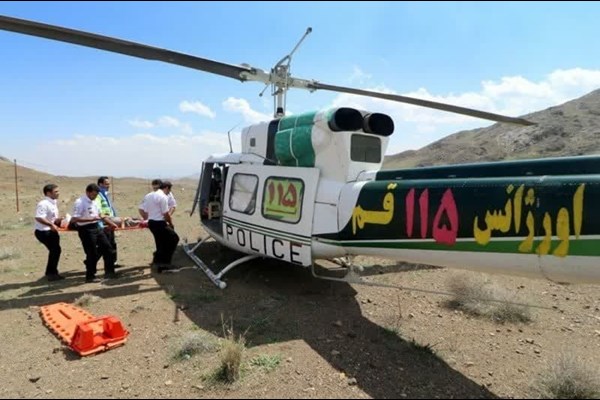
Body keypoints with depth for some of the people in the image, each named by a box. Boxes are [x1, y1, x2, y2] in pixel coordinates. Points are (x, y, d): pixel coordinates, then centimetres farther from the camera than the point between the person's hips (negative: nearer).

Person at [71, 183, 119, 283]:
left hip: (97, 227, 9)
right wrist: (91, 219, -26)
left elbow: (100, 215, 21)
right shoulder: (79, 202, -15)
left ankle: (109, 272, 19)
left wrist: (111, 223, 14)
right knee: (92, 253, -1)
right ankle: (90, 276, 15)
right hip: (86, 229, -9)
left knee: (107, 248, 9)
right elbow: (74, 219, -22)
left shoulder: (93, 202, 11)